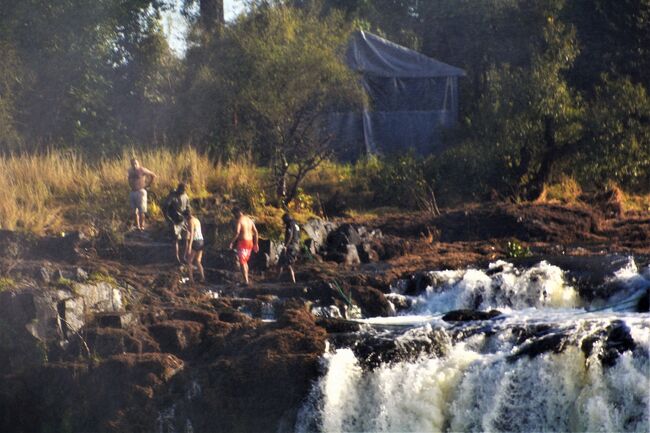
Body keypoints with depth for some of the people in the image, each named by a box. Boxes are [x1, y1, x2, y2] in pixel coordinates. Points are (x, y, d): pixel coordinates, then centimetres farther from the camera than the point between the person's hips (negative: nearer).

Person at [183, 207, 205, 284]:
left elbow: (191, 234, -20)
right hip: (201, 241, 8)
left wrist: (189, 247, -23)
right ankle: (203, 278, 7)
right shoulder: (197, 220, 15)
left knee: (189, 261, 4)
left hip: (195, 242, -8)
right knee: (198, 261, 16)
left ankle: (191, 279, 0)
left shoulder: (191, 221, -11)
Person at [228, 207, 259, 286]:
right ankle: (246, 279, 19)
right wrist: (256, 244, 16)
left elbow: (237, 232, -22)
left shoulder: (239, 220, -10)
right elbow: (255, 232, 12)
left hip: (242, 242, -8)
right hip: (250, 242, 8)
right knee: (245, 262, 19)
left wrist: (232, 242, -16)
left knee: (242, 262, -5)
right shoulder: (249, 219, 13)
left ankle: (246, 281, -11)